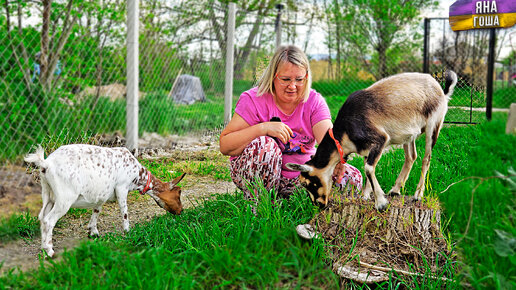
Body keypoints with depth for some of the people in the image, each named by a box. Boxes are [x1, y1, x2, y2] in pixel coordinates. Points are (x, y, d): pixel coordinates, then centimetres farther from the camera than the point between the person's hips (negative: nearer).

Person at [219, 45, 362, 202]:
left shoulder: (315, 101, -4)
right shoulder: (253, 100, -14)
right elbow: (225, 146, -20)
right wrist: (263, 128, -33)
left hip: (300, 176, 4)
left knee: (352, 178, -12)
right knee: (263, 143, -34)